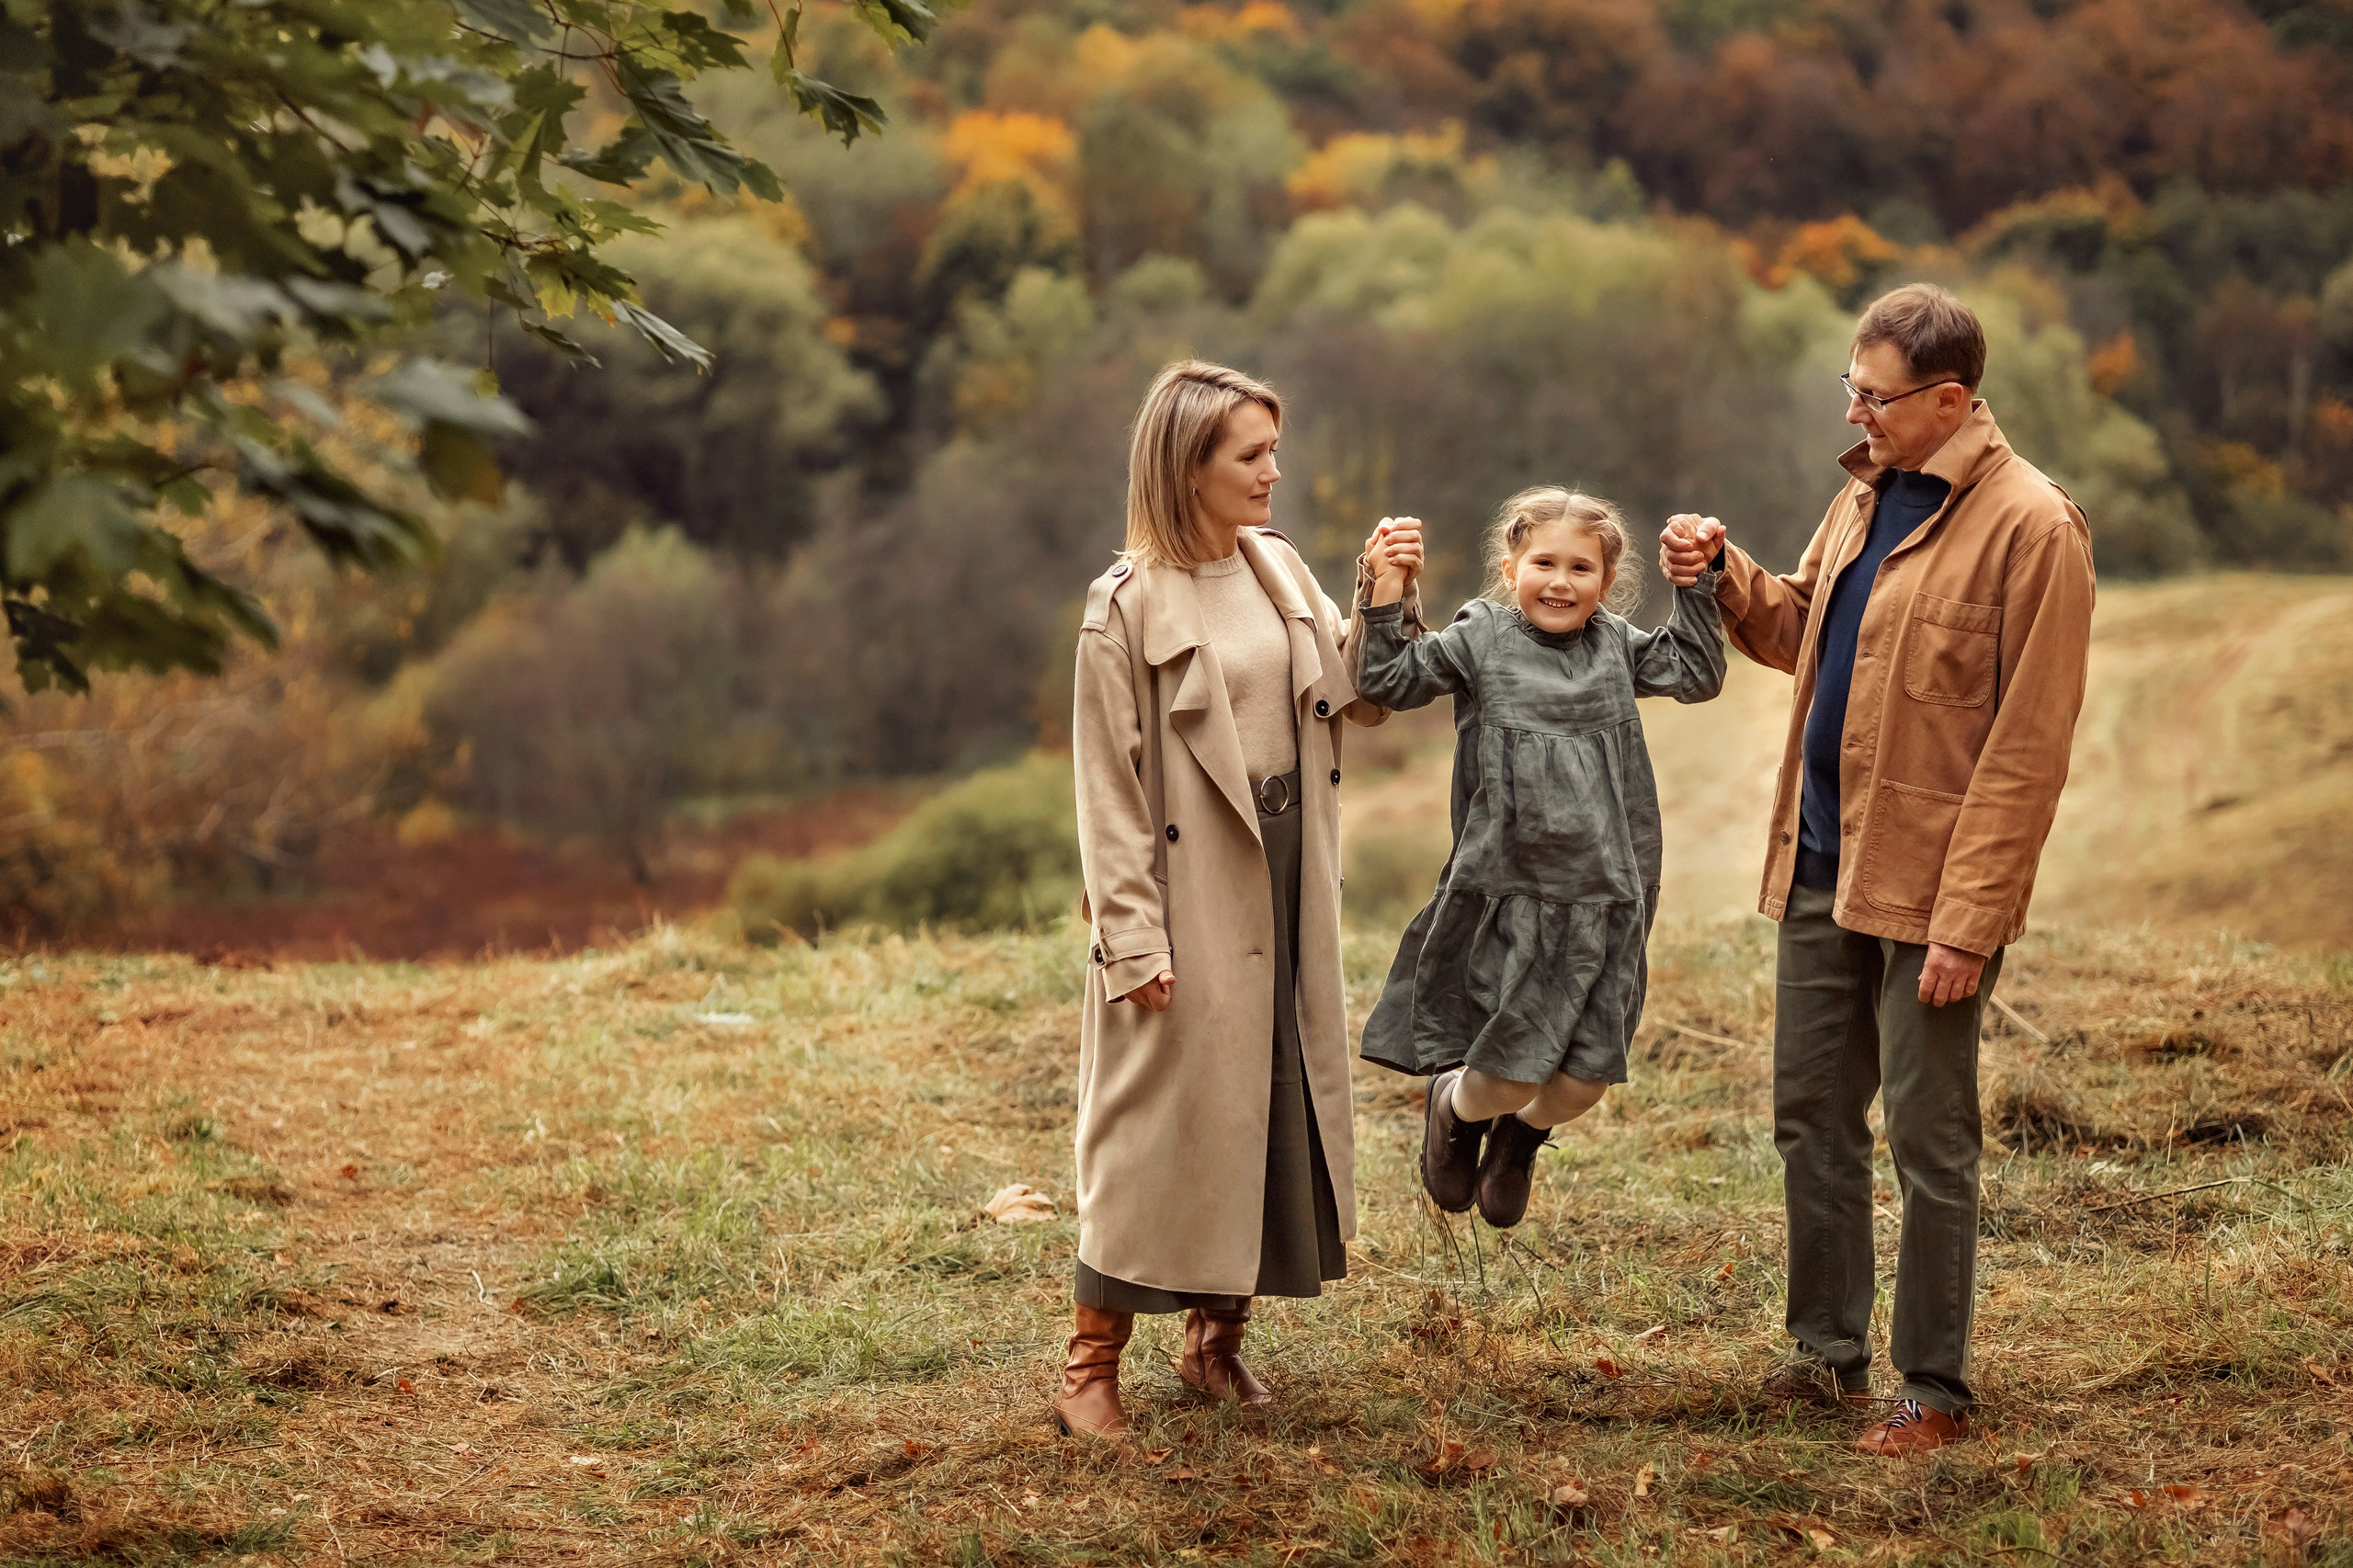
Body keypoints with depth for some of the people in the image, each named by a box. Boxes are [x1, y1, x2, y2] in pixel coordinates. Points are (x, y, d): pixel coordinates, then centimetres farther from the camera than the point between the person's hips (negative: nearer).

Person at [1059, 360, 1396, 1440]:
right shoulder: (1129, 607, -12)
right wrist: (1131, 937, -17)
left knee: (1284, 1104, 12)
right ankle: (1092, 1364, 8)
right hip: (1190, 895, -7)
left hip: (1286, 884, 7)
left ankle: (1219, 1338, 27)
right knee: (1163, 1119, -2)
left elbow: (1361, 699, 9)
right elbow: (1108, 788, -13)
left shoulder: (1279, 572, 6)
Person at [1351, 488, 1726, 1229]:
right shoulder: (1480, 640, 1)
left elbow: (1696, 674, 10)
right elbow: (1388, 679, -4)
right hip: (1509, 892, -3)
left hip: (1603, 897, 3)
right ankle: (1454, 1105, 35)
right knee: (1508, 1072, -2)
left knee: (1585, 1078, 3)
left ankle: (1521, 1134, 38)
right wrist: (1388, 589, -13)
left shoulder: (1614, 646, 10)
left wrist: (1697, 585, 3)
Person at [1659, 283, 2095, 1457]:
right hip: (1821, 866, 8)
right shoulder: (1866, 494, 11)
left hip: (1928, 884, -8)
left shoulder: (2031, 527, -15)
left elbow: (2027, 746, -17)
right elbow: (1800, 632, 26)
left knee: (1929, 1143, 2)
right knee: (1810, 1114, 14)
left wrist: (1968, 919, -20)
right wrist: (1726, 575, 5)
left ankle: (1934, 1390, 14)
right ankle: (1828, 1350, 28)